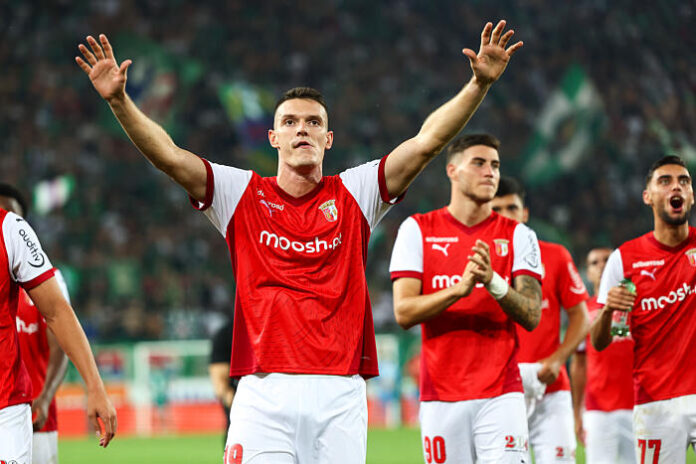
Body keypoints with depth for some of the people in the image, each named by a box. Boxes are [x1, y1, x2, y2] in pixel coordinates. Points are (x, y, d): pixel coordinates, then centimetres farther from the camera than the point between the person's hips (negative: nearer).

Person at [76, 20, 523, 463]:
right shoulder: (243, 194, 11)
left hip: (340, 394, 1)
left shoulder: (353, 196, 12)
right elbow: (169, 155, 1)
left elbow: (427, 143, 5)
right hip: (263, 391, -1)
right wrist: (119, 100, -12)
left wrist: (480, 84, -5)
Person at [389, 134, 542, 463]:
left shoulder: (518, 235, 7)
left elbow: (531, 316, -2)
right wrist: (459, 289, -20)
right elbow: (403, 312, -4)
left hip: (501, 393, 0)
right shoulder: (417, 229, 5)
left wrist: (493, 282, -20)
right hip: (440, 394, 0)